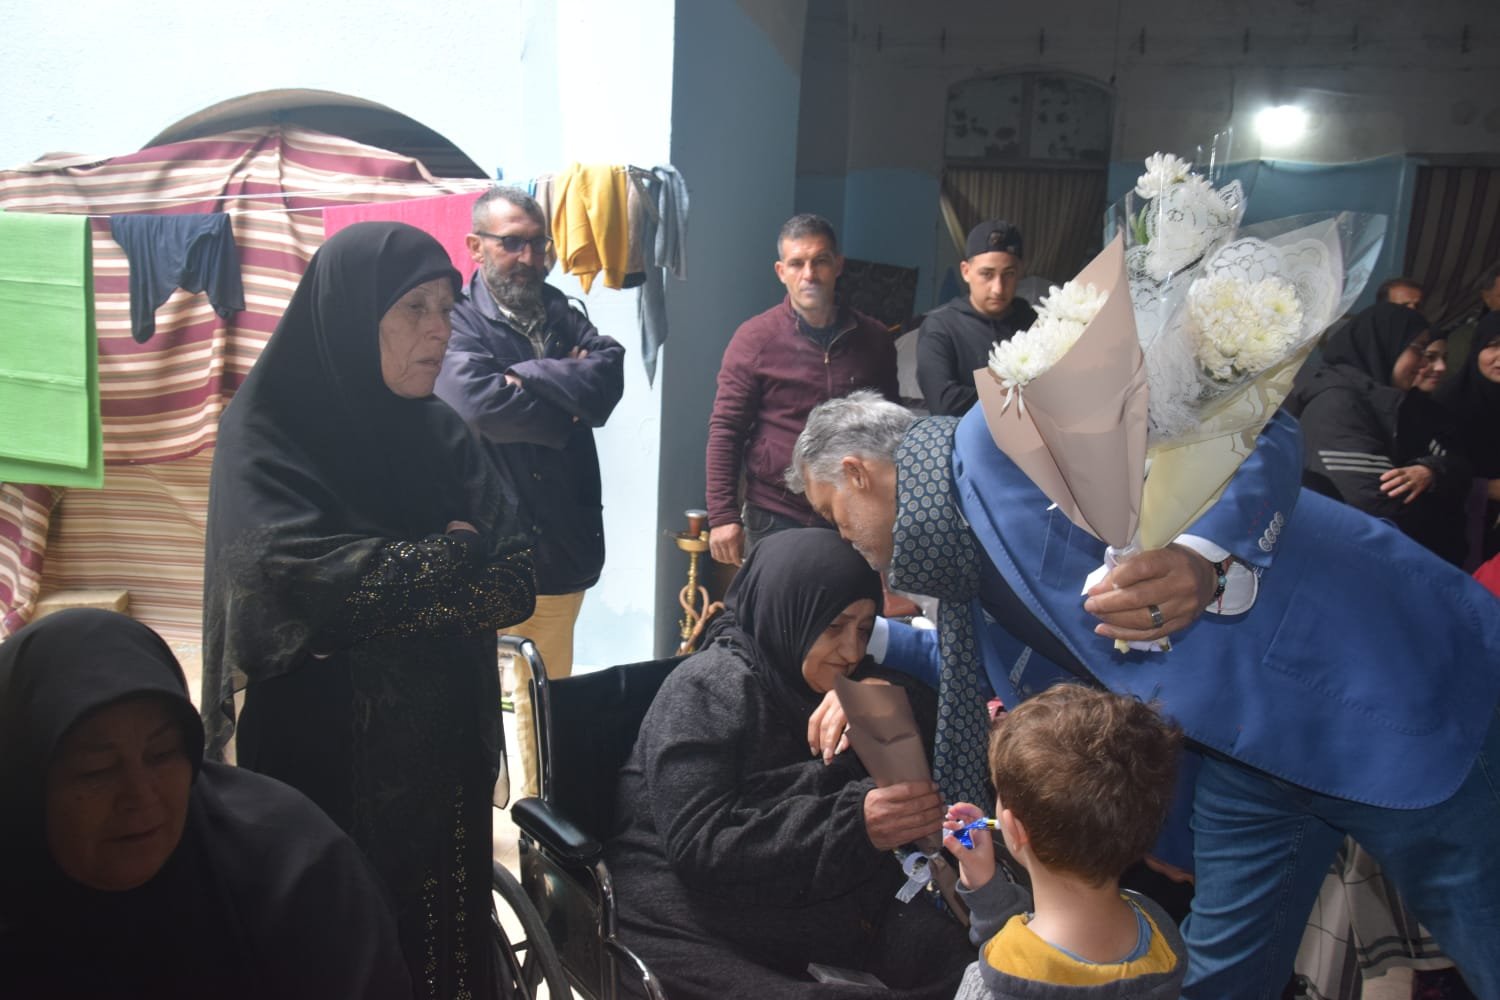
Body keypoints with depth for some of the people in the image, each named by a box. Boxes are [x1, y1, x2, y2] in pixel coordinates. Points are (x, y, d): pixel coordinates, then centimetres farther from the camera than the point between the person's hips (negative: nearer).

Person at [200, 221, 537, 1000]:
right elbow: (308, 580, -24)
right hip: (326, 763, -4)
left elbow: (514, 581, -5)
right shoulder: (268, 435, -9)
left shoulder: (444, 437, 4)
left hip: (440, 758, 4)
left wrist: (381, 592, -20)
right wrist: (448, 558, -12)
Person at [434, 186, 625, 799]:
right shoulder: (457, 323, -6)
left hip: (563, 542, 6)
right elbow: (479, 404, -24)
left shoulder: (562, 315, 11)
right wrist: (567, 407, -11)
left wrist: (526, 374, -17)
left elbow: (610, 374, -7)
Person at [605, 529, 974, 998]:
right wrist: (853, 825, -28)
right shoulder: (707, 691, -10)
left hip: (824, 896, 6)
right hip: (697, 909, -6)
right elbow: (699, 843, -19)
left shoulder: (844, 687, 12)